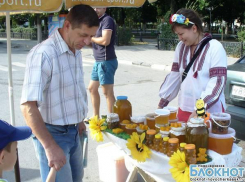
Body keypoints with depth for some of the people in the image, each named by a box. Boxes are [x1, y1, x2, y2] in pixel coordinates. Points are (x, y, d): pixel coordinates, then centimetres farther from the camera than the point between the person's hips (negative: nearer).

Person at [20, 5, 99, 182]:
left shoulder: (76, 51, 4)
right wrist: (50, 146, -32)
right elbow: (28, 106, -30)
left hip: (73, 131, 8)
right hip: (52, 134, -8)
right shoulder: (43, 54, -24)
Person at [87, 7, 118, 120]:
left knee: (107, 92, -5)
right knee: (92, 89, 16)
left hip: (106, 61, -10)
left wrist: (90, 37, -9)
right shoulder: (98, 21, 17)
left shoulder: (107, 20, -11)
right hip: (99, 61, 10)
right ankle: (96, 116, 28)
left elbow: (105, 41, -23)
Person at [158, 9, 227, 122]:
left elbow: (217, 82, -16)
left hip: (209, 112, -5)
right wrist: (161, 103, 11)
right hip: (184, 109, 5)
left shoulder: (215, 47, -11)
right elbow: (174, 76, 12)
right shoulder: (181, 47, 7)